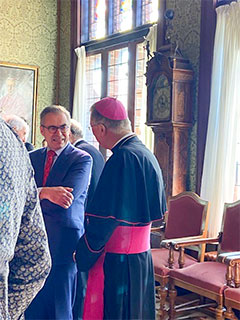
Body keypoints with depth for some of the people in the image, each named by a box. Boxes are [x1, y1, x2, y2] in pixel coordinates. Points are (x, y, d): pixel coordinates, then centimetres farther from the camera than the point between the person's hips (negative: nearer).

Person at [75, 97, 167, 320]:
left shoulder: (122, 159, -20)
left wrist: (81, 257, -7)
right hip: (142, 257, 9)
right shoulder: (146, 155, 8)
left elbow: (103, 220, -21)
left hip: (117, 262, -9)